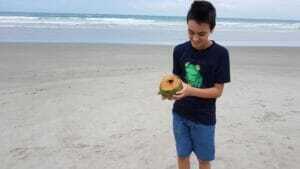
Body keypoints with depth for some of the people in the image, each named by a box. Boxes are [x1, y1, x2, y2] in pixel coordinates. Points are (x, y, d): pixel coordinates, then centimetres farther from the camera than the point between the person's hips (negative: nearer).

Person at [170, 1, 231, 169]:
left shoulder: (220, 53, -15)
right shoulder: (179, 50, -6)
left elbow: (218, 91, -13)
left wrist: (190, 91, -29)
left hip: (204, 118, -2)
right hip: (180, 114, 3)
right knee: (182, 155, 16)